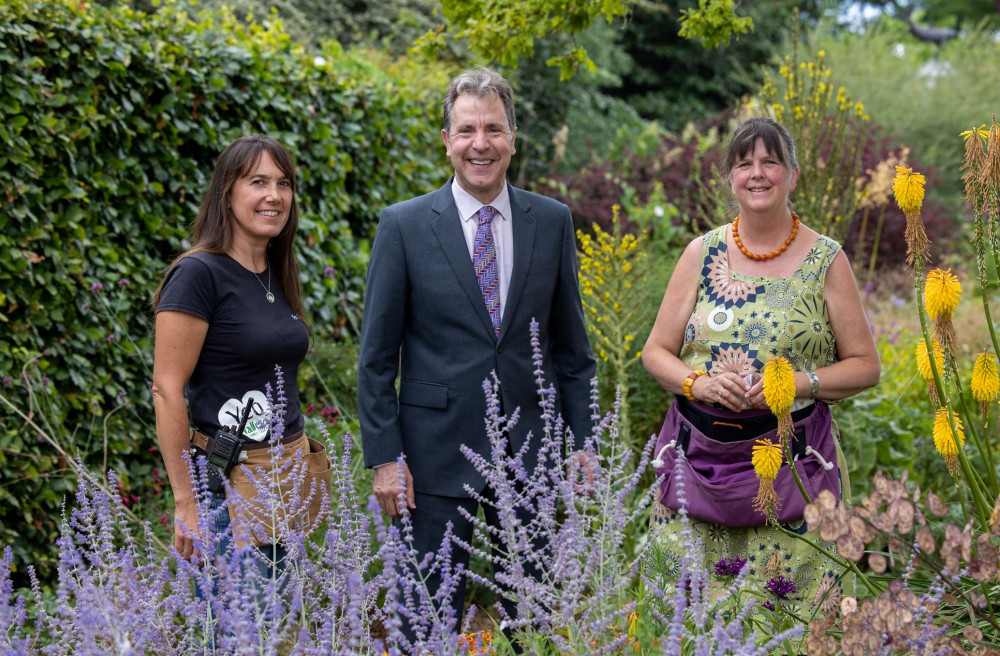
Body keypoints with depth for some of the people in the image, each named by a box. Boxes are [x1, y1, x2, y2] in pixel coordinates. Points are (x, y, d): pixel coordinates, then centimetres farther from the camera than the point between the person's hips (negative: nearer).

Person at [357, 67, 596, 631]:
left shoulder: (553, 222, 4)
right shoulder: (404, 226, -3)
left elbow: (571, 347, 10)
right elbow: (377, 356, -1)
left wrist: (582, 443, 6)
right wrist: (384, 457, -6)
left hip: (528, 455, 2)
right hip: (437, 453, -2)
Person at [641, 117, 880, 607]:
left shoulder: (826, 260, 2)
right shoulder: (702, 254, 6)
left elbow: (865, 365, 4)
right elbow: (656, 352, 10)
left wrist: (798, 383, -12)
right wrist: (699, 382, -10)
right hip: (701, 457, 2)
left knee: (791, 603, -4)